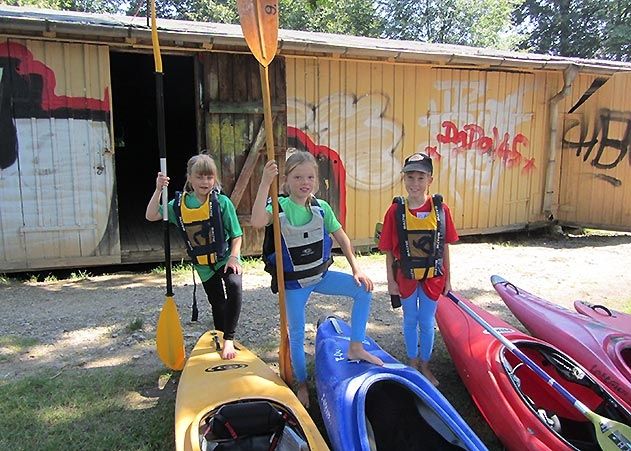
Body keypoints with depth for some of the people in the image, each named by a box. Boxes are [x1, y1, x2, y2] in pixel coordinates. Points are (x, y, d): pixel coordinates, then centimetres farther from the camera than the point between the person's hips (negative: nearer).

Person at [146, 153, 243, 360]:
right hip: (203, 265, 4)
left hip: (225, 258, -3)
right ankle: (221, 338, 40)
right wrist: (158, 190, -15)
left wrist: (234, 257, -22)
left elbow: (236, 235, -9)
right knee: (217, 304, 16)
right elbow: (151, 215, -6)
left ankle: (229, 340, -21)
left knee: (234, 285, -31)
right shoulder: (180, 203, -4)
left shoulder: (222, 202, -14)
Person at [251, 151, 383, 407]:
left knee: (363, 290, -7)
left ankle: (355, 348, 7)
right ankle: (302, 385, 32)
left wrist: (356, 269, -3)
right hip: (293, 283, -4)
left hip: (321, 274, 4)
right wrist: (265, 183, -44)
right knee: (297, 336, 7)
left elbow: (342, 238, 3)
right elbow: (257, 222, -40)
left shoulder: (321, 207, -5)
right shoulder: (279, 207, -17)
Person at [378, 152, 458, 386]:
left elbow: (445, 246, -1)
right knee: (410, 320, 17)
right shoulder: (396, 210, -13)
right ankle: (413, 364, 37)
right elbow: (389, 250, -6)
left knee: (427, 323, 14)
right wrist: (391, 280, -4)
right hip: (406, 276, 0)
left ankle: (424, 365, 36)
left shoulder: (441, 208, -10)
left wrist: (447, 278, 4)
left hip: (433, 276, 1)